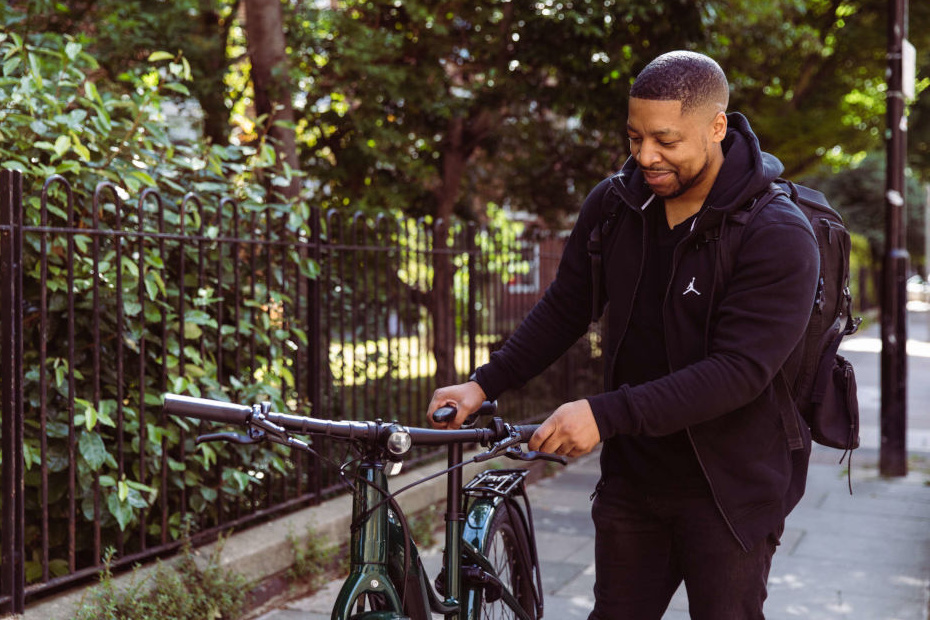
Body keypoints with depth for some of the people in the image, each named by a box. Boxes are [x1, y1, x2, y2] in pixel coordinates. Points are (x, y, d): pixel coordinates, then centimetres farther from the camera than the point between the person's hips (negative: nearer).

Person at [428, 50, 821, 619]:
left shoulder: (778, 235, -19)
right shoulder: (613, 204, -2)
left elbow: (739, 371, -26)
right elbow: (564, 311, 6)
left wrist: (606, 414, -33)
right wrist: (484, 385, -4)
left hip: (730, 489, -4)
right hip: (632, 479, 5)